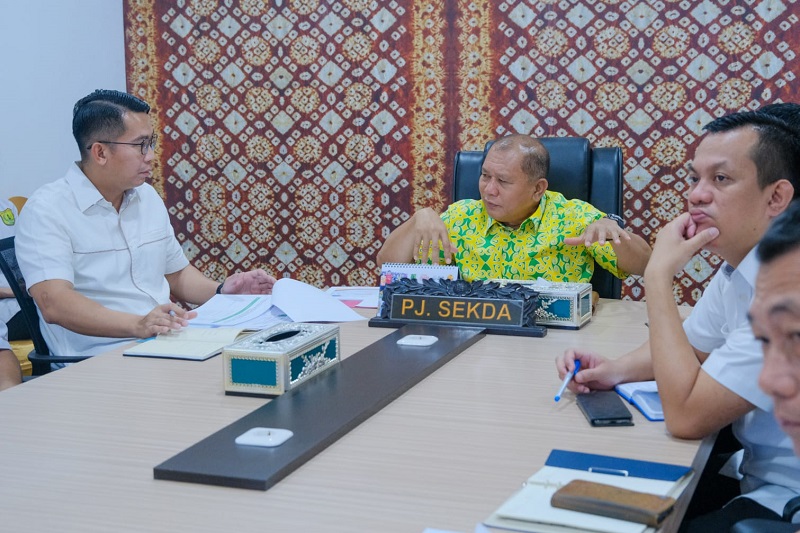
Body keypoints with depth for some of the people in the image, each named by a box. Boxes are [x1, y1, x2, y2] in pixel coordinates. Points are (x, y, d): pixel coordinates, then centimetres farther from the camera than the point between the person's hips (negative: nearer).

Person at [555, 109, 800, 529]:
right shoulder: (737, 268, 3)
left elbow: (685, 415, -26)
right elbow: (693, 346, 20)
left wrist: (659, 275, -21)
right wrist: (615, 369, 0)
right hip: (754, 474, 8)